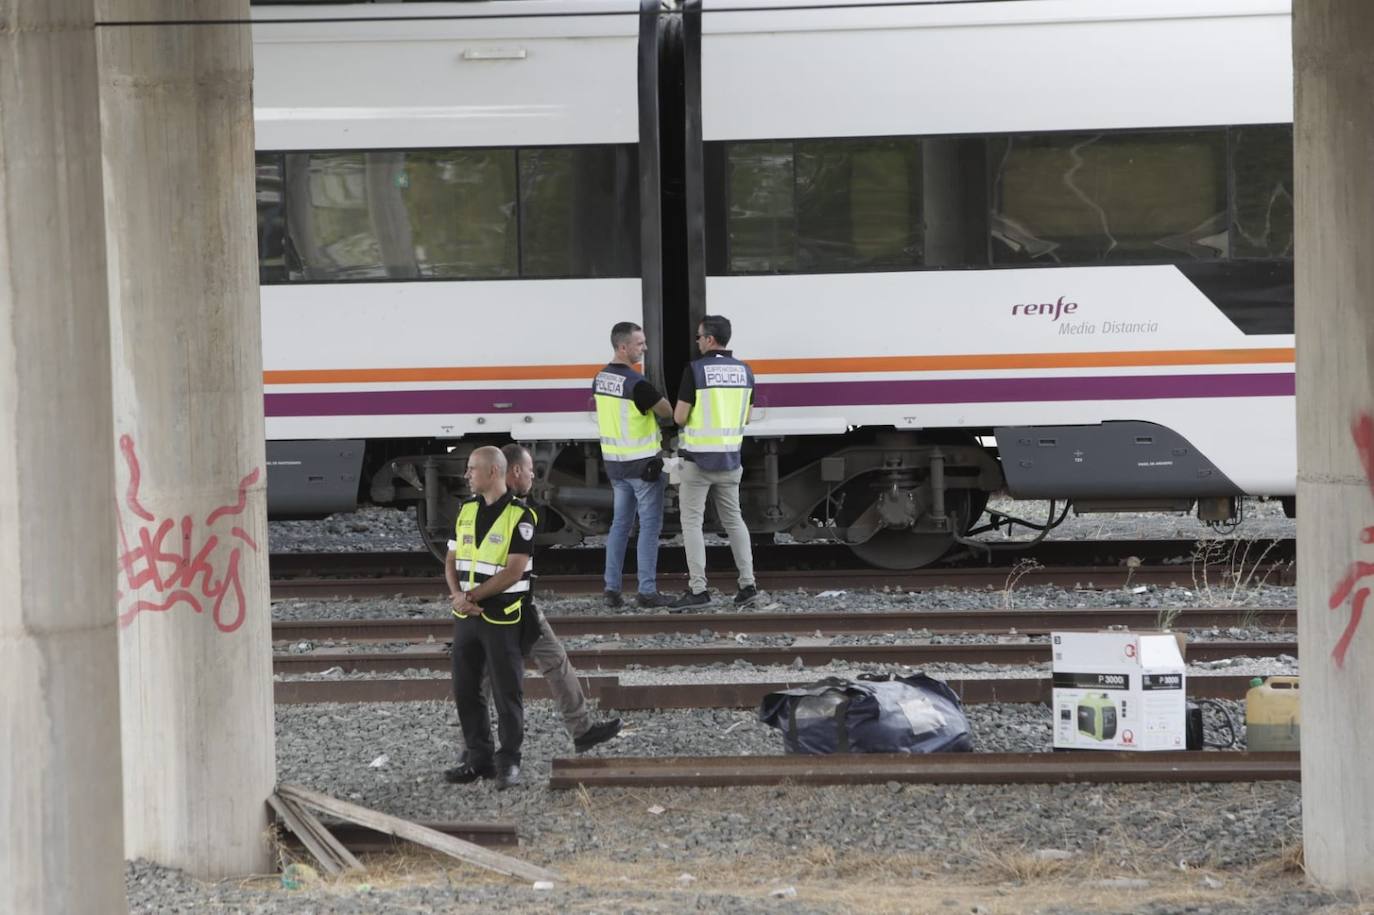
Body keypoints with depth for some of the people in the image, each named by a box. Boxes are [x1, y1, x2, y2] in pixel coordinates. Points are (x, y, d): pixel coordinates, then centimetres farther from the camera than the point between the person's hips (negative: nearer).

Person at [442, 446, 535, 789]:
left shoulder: (519, 516, -10)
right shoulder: (466, 510, 11)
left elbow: (513, 571, -15)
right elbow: (452, 560, 12)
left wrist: (473, 595, -14)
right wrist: (458, 595, -7)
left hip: (502, 617, -7)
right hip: (466, 617, 7)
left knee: (507, 692, -1)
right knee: (465, 690, 9)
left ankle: (508, 762, 6)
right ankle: (477, 758, 19)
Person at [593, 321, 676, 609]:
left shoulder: (600, 379, 5)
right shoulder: (636, 383, -21)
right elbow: (667, 412, -11)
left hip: (614, 462, 8)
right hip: (642, 463, -8)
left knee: (620, 523, 13)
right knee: (649, 526, 0)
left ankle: (612, 588, 10)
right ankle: (647, 591, 1)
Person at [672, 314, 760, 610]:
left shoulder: (695, 371, -15)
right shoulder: (744, 371, 4)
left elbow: (680, 417, -14)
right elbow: (745, 418, 11)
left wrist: (679, 411, 9)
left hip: (697, 459, -5)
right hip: (729, 458, 5)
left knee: (692, 522, 1)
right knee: (733, 520, 14)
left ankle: (698, 589, -4)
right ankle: (748, 584, 9)